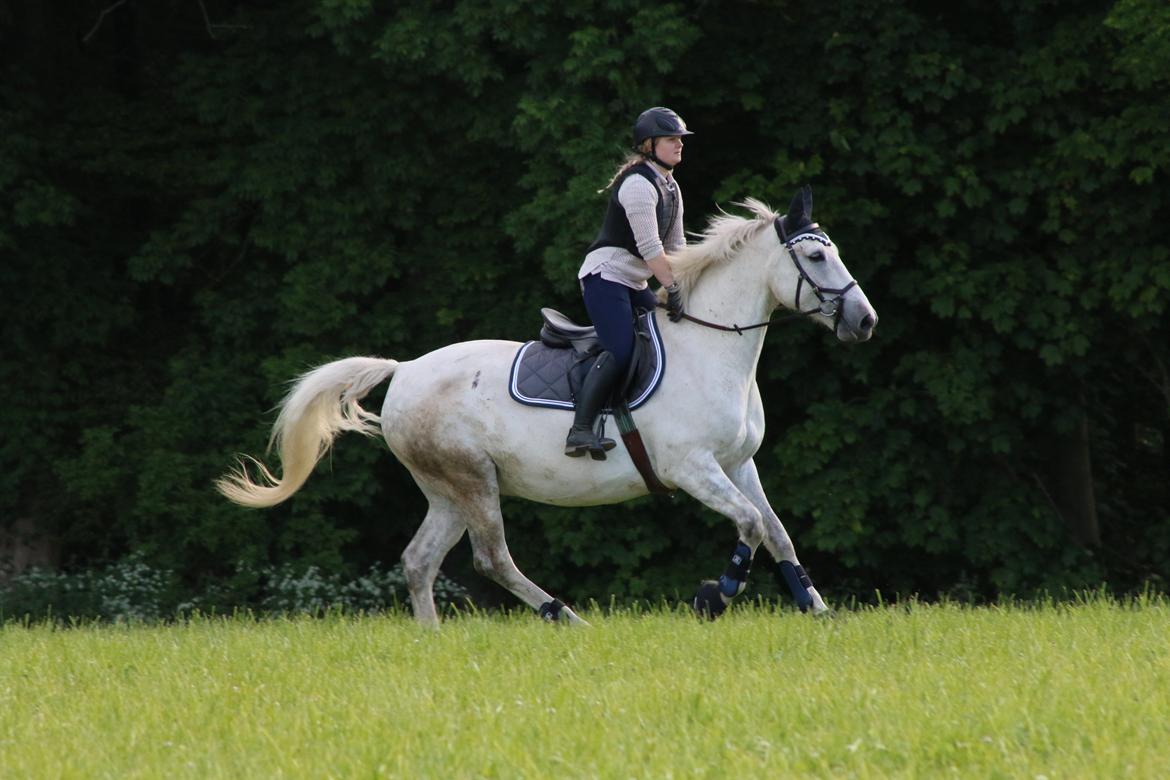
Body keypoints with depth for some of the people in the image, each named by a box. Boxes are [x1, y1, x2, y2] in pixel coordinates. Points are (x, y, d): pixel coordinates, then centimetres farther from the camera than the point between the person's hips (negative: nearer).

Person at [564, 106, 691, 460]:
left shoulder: (670, 188, 15)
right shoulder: (639, 185, -17)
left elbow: (675, 245, 17)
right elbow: (649, 247, -22)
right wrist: (673, 289, -21)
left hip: (635, 284, 11)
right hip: (605, 276, -11)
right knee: (620, 350, -24)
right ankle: (580, 431, -29)